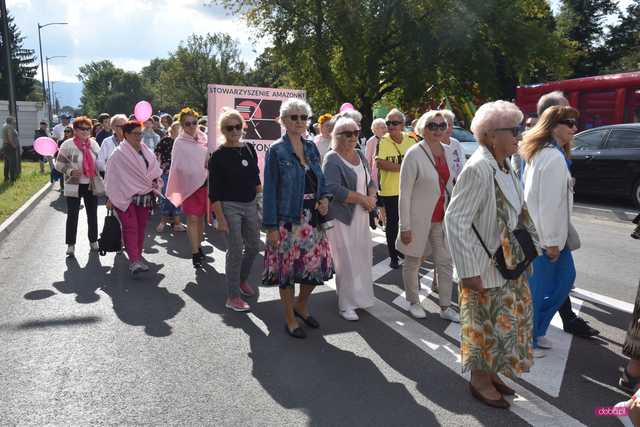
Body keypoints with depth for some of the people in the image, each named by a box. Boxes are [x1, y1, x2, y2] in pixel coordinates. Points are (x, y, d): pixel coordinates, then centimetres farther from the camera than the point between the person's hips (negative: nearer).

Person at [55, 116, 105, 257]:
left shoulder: (93, 144, 4)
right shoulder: (67, 145, -8)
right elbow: (59, 164, -6)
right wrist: (70, 171, -22)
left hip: (92, 185, 4)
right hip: (74, 186, -4)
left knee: (92, 214, 12)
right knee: (72, 215, 0)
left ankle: (93, 240, 27)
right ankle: (71, 244, 10)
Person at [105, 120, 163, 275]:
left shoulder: (147, 152, 11)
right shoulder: (119, 153, -7)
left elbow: (155, 170, 20)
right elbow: (112, 175, -7)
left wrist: (155, 181, 1)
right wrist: (111, 197, -8)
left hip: (144, 195, 6)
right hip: (126, 196, -5)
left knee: (141, 226, 8)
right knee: (130, 227, -11)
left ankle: (137, 256, 19)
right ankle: (134, 261, -16)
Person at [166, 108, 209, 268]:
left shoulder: (204, 139, 6)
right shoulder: (180, 142, -3)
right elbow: (177, 166, -4)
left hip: (205, 183, 4)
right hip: (189, 185, -4)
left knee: (201, 217, 13)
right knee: (192, 219, -5)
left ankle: (199, 246, 27)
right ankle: (195, 253, -2)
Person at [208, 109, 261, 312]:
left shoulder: (249, 149, 5)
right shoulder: (218, 156, -9)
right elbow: (214, 191, -10)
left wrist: (260, 201, 12)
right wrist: (220, 218, -15)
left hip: (250, 205, 6)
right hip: (229, 206, -6)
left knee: (253, 246, 14)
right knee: (236, 250, -5)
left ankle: (242, 279, 38)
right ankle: (233, 296, 7)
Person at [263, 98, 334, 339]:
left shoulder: (311, 148, 9)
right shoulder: (276, 151, -7)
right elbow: (270, 190, -8)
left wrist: (324, 198, -2)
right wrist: (271, 226, -12)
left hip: (313, 219, 5)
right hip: (288, 220, -5)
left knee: (317, 265, 8)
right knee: (288, 268, 4)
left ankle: (301, 306, 34)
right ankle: (290, 319, 22)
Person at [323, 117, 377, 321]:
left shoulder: (360, 155, 12)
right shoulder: (332, 159, -11)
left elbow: (371, 181, 17)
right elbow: (334, 189, -22)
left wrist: (371, 197, -5)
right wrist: (362, 198, -17)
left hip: (361, 216, 7)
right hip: (342, 218, -7)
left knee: (362, 256, 11)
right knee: (346, 261, -2)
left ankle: (359, 297, 28)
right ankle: (346, 305, 11)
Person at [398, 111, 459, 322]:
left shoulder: (446, 153, 6)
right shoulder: (414, 154, -13)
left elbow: (449, 186, 15)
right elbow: (404, 193, -14)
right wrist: (405, 226, -16)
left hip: (441, 219, 6)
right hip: (419, 219, -6)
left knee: (445, 263, 8)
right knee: (413, 262, 10)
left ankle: (445, 307, 21)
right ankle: (414, 303, 29)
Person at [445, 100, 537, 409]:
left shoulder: (504, 166, 3)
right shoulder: (478, 169, -23)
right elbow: (454, 220, -24)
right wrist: (468, 271, -23)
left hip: (508, 265, 8)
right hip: (484, 268, -8)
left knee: (503, 322, 20)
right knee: (486, 325, 8)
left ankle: (489, 371, 40)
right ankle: (480, 381, 30)